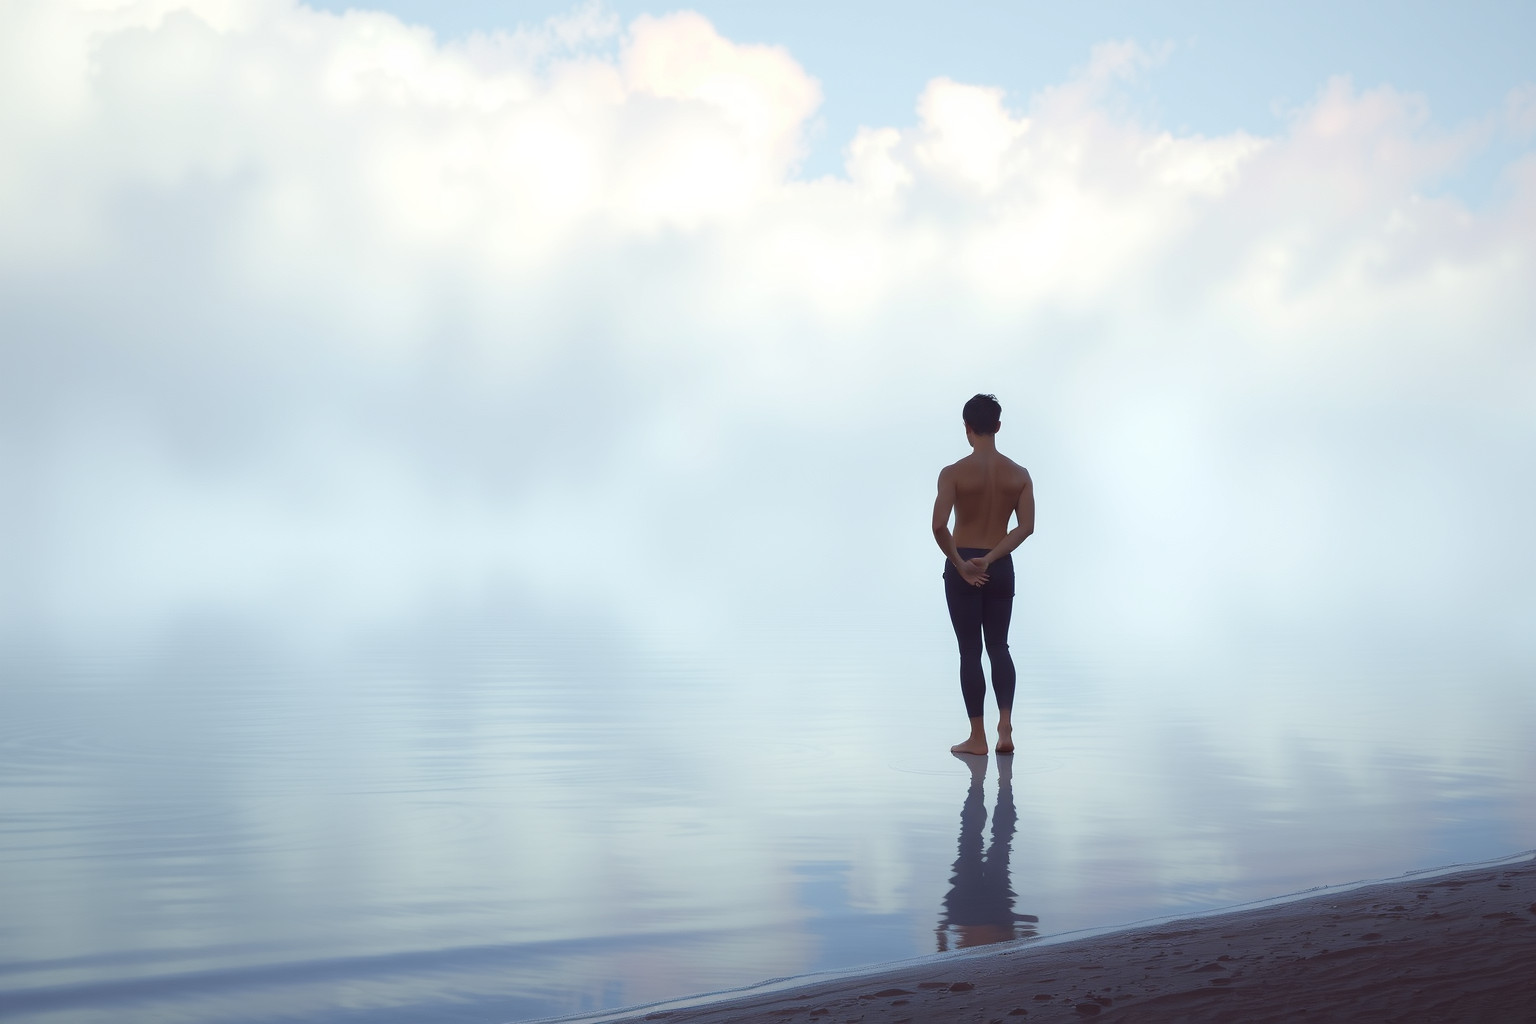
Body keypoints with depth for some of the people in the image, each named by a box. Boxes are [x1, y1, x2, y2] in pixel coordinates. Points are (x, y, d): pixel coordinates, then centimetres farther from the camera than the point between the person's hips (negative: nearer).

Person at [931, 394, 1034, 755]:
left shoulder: (954, 473, -11)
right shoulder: (1019, 474, -1)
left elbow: (939, 525, -22)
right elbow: (1026, 526, -11)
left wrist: (960, 564, -11)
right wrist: (989, 559, -12)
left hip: (961, 570, -3)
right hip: (1000, 569, 3)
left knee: (970, 652, 4)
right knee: (999, 647, 15)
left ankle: (978, 737, 8)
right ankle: (1005, 726, 0)